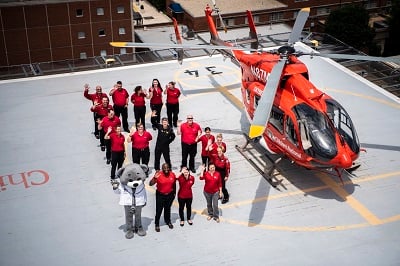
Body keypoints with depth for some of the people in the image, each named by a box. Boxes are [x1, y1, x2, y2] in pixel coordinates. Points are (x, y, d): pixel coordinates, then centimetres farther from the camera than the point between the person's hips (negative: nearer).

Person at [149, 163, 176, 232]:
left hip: (169, 195, 3)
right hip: (160, 195, -3)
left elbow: (174, 184, 8)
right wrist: (155, 178, -40)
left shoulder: (172, 174, -8)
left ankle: (168, 221, 42)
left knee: (168, 208, 20)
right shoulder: (159, 175, -20)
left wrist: (174, 192, 13)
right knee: (159, 210, 0)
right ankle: (157, 224, 17)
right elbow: (150, 184, -24)